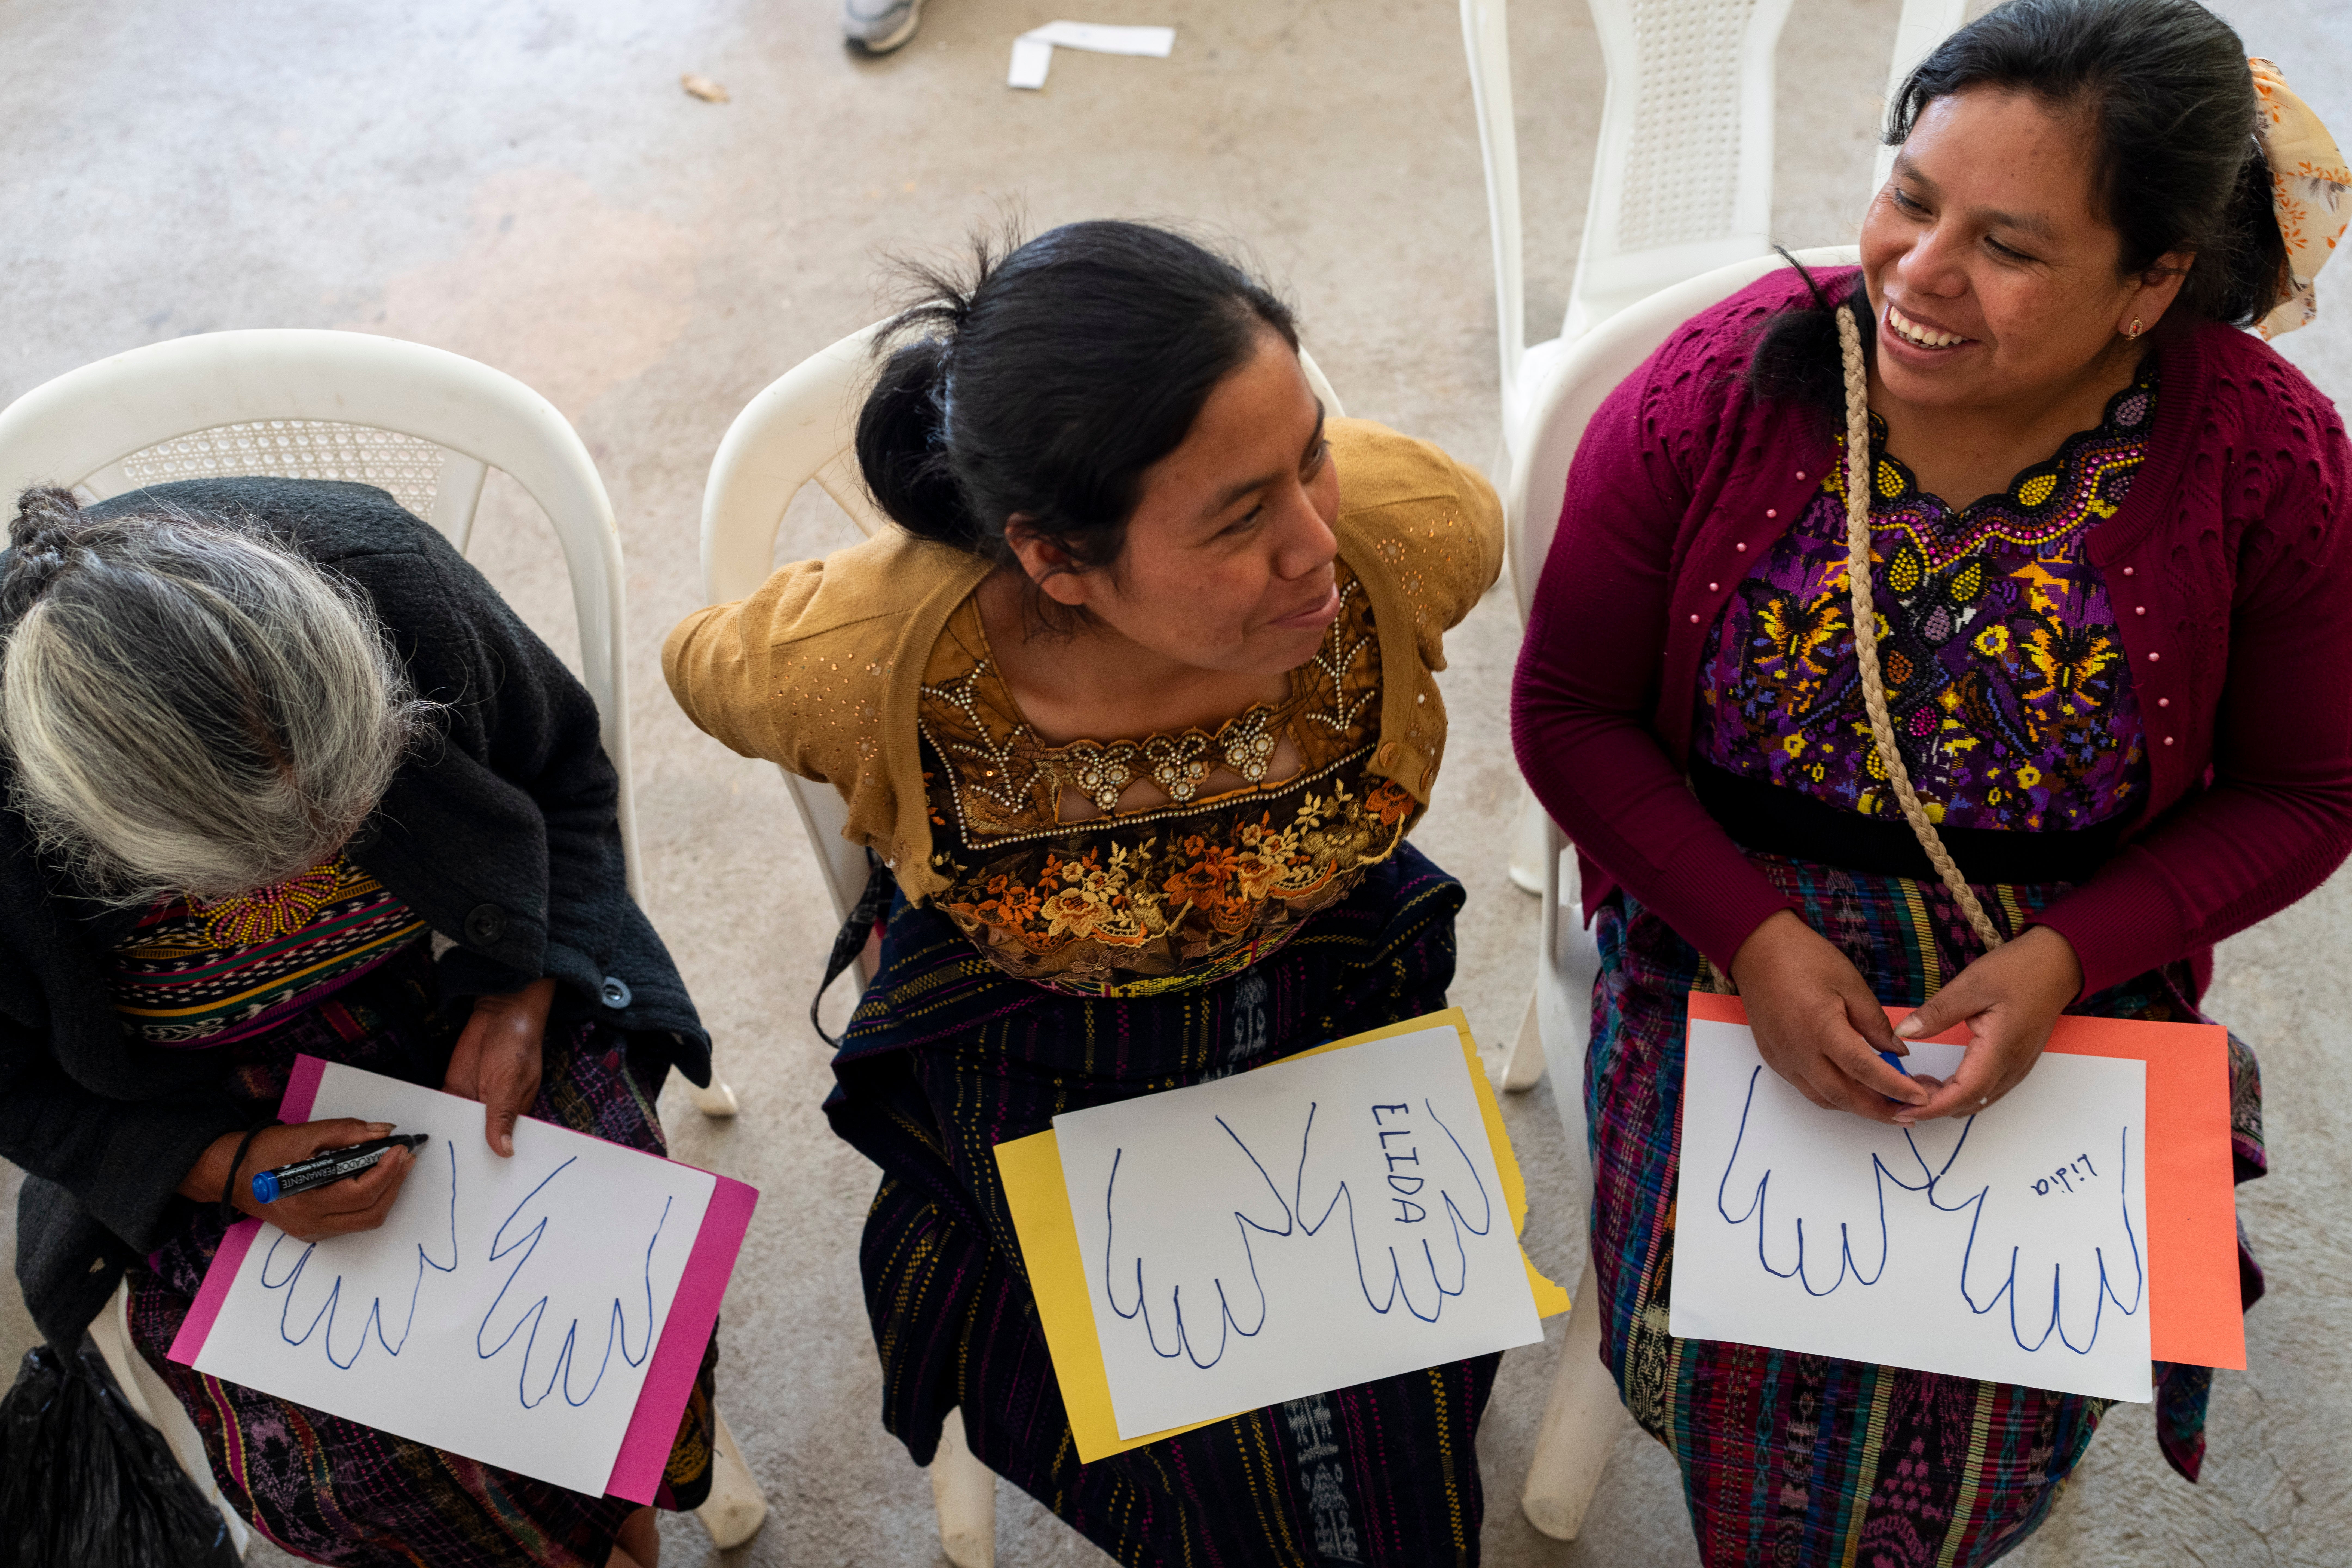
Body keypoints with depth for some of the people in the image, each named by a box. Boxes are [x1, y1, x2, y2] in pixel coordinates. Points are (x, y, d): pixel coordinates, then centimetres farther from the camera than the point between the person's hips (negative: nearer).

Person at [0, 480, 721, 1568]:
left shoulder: (387, 578, -28)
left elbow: (564, 772, -5)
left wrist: (520, 1003, -16)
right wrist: (227, 1169, -23)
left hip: (455, 982, 2)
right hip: (193, 1107, -1)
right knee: (335, 1439, -18)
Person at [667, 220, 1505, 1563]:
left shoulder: (1414, 532, -32)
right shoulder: (855, 664, -36)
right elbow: (702, 662, -9)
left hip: (1330, 976, 2)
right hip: (1035, 1046, -1)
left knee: (1390, 1451, 5)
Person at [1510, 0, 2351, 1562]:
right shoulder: (1719, 390, -14)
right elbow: (1569, 711, -5)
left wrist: (2067, 960, -16)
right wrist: (1754, 936, -18)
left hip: (2071, 980, 0)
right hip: (1733, 944, 0)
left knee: (2008, 1401, -14)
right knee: (1725, 1340, -17)